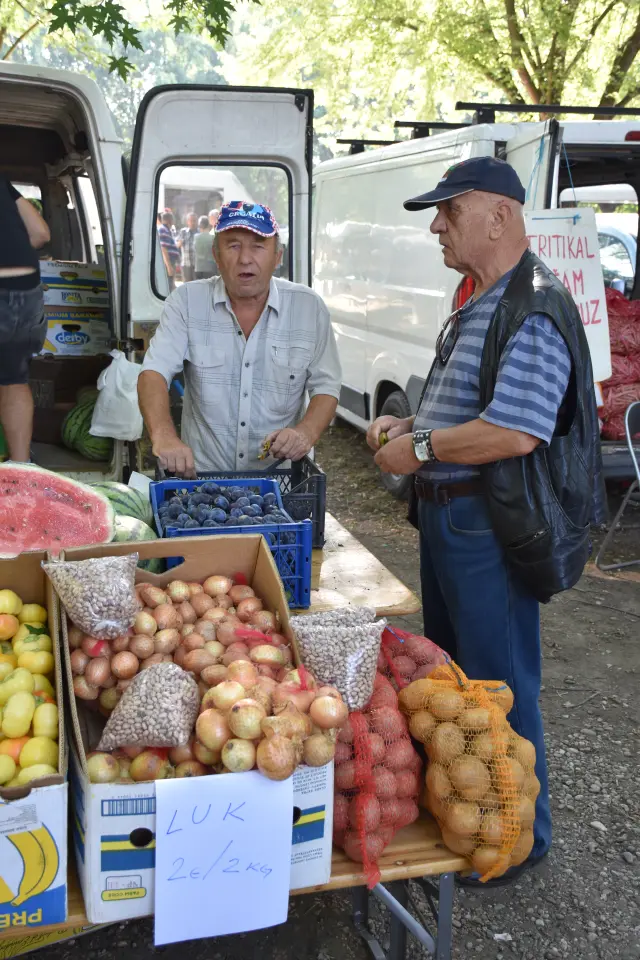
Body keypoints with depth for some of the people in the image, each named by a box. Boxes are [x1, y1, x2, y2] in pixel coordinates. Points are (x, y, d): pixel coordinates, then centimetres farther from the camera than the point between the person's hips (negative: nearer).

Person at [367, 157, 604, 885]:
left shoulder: (535, 311, -19)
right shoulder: (478, 306, 14)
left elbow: (514, 431, -28)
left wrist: (419, 451, -17)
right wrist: (405, 425, 8)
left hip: (491, 529, -10)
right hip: (447, 516, 10)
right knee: (449, 670, 21)